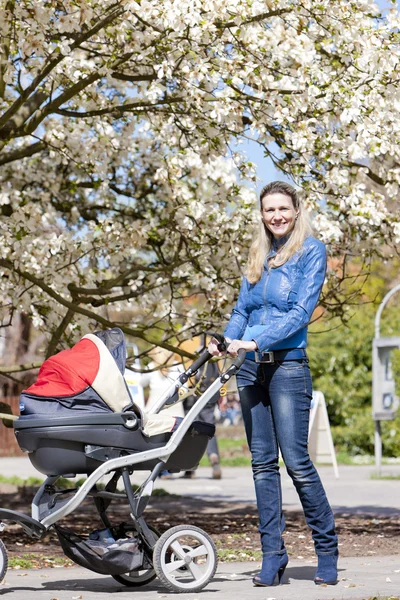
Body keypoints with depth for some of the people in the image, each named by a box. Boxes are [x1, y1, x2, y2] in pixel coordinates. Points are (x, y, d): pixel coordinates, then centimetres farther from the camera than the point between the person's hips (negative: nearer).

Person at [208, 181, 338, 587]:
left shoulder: (311, 251, 0)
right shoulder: (257, 256, 17)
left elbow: (301, 311, -10)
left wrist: (256, 341, -17)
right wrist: (225, 341, -2)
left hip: (287, 366, -6)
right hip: (250, 369, 6)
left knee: (296, 460, -8)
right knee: (262, 462, 5)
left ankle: (327, 549, 7)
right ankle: (272, 556, 9)